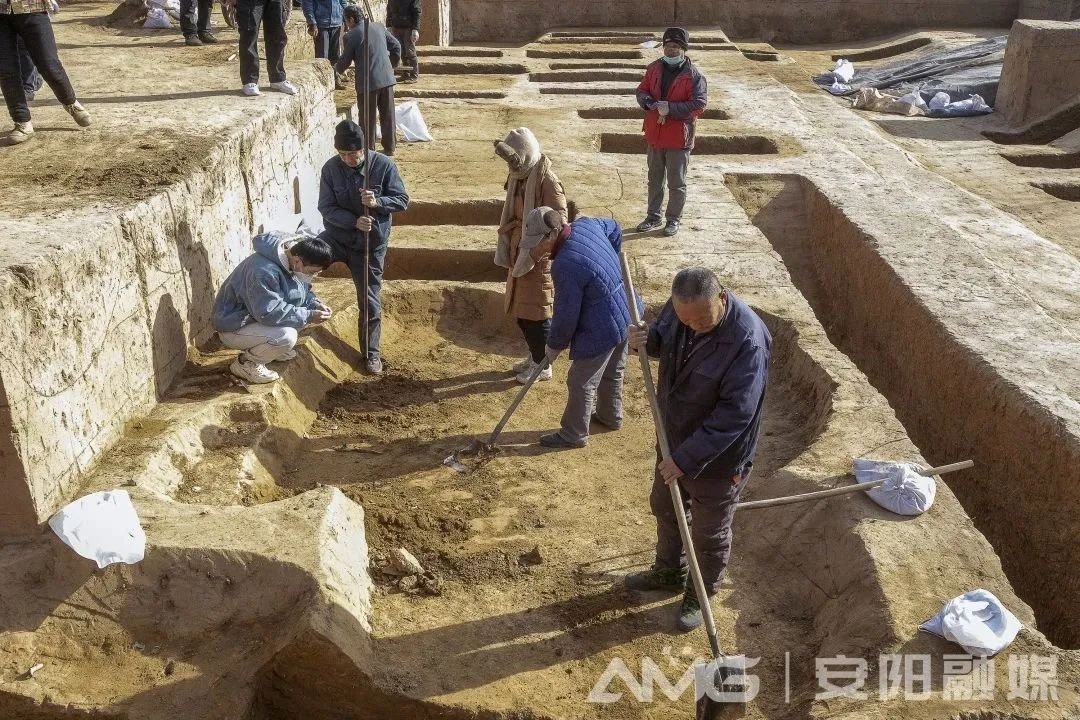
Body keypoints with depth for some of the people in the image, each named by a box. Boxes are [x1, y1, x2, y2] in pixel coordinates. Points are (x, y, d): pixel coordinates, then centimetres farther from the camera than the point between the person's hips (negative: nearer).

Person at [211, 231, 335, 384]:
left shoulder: (290, 261, -6)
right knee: (286, 336, -30)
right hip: (234, 327, -9)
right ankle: (245, 363, -6)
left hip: (257, 314, 9)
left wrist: (314, 304, -11)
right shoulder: (263, 271, -34)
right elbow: (269, 313, -34)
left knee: (304, 310, -1)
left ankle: (272, 348, 14)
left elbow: (302, 291, 9)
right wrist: (308, 316, -29)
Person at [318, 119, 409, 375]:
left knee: (369, 301, 4)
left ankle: (372, 353, 19)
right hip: (338, 236, 2)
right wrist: (354, 221, -26)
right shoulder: (331, 168, -9)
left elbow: (402, 200, -9)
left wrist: (377, 202, -28)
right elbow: (326, 208, -9)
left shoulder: (384, 165, -13)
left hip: (370, 243, -2)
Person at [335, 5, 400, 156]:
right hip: (387, 78, 5)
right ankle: (389, 148, 17)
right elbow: (396, 46, 11)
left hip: (367, 82, -5)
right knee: (387, 115, 11)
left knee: (368, 118, 5)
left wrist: (336, 68, 21)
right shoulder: (379, 27, 9)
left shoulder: (351, 36, -7)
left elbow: (345, 61, 0)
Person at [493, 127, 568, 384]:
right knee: (520, 310, 16)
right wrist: (504, 245, 8)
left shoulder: (548, 181, -20)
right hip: (519, 253, 8)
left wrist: (531, 254, -22)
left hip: (539, 258, -8)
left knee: (537, 313, 1)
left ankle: (543, 365, 16)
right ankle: (535, 356, 33)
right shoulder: (517, 176, 6)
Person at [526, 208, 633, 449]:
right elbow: (615, 229, 17)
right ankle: (610, 416, 46)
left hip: (601, 329, -9)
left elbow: (566, 315, -20)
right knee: (612, 372, 27)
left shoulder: (565, 266, -30)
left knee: (581, 383, 6)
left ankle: (574, 435, 20)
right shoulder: (586, 224, -6)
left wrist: (554, 346, -3)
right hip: (623, 313, 9)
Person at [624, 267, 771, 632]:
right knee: (665, 508, 27)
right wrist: (645, 339, -17)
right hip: (673, 438, 7)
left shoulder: (748, 342, -34)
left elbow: (734, 415, -30)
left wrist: (686, 459, -26)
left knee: (710, 533, 16)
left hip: (718, 455, -7)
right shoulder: (680, 306, -14)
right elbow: (663, 336, 8)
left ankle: (700, 595, 42)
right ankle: (669, 572, 52)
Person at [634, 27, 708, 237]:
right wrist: (652, 104, -14)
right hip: (654, 134, 5)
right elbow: (642, 91, 9)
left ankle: (673, 219, 19)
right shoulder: (654, 68, 5)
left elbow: (699, 104, -17)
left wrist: (670, 108, -24)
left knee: (676, 183, 5)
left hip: (679, 137, -5)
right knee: (654, 179, 16)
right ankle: (653, 216, 29)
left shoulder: (694, 75, -11)